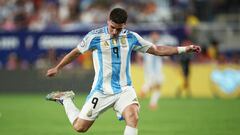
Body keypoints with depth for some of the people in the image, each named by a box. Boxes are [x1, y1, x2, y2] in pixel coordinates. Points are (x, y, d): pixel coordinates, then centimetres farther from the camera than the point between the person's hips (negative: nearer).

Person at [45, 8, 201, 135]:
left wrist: (184, 49, 2)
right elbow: (76, 52, 7)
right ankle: (66, 99, 32)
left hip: (124, 89, 2)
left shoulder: (131, 37, 2)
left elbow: (157, 50, 8)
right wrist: (57, 68, 17)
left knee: (133, 118, -26)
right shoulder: (95, 36, -7)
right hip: (101, 91, -2)